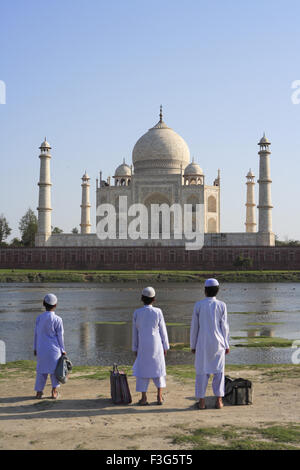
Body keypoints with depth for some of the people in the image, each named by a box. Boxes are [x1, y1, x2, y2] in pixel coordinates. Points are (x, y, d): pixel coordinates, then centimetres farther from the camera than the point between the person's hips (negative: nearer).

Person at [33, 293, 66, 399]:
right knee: (55, 369, 10)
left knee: (41, 370, 13)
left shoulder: (39, 318, -1)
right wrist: (63, 350, 4)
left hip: (41, 348, 3)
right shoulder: (57, 320, -9)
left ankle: (39, 392, 16)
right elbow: (60, 336, -5)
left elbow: (36, 334, 6)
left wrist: (35, 348, 15)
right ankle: (54, 391, 7)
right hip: (54, 348, -3)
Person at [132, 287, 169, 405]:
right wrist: (165, 346, 8)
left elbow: (135, 332, 3)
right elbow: (163, 330, -2)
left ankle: (144, 398, 4)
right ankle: (159, 397, 9)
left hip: (143, 346, 0)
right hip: (156, 345, 0)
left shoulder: (137, 313, -3)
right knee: (158, 369, 10)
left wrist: (135, 348, 12)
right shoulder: (158, 312, -6)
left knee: (142, 370, 7)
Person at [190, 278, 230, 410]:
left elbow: (194, 326, -1)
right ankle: (219, 400, 5)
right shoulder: (221, 305, -4)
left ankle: (201, 401, 7)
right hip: (218, 343, 0)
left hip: (202, 343, 0)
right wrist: (227, 345, 6)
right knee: (218, 371, 8)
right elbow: (224, 327, -3)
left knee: (202, 371, 7)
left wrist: (193, 345, 8)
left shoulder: (198, 305, -5)